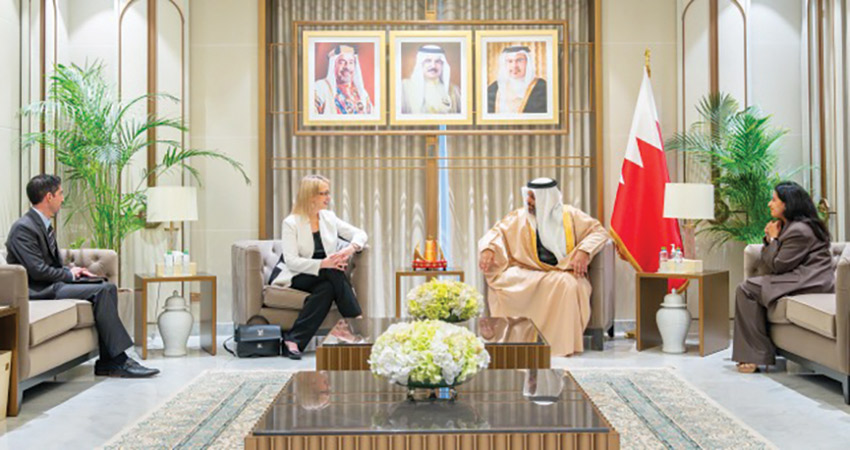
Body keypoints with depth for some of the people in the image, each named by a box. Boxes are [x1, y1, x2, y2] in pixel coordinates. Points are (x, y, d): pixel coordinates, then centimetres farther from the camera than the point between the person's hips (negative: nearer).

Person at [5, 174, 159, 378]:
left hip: (52, 283, 10)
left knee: (108, 287, -6)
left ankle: (107, 362, -11)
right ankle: (119, 360, -21)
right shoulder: (23, 228, -14)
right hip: (38, 291, -10)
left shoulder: (44, 224, 17)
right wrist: (69, 274, -6)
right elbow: (38, 271, -20)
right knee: (102, 291, -24)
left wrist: (73, 271, 3)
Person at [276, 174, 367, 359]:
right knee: (334, 272, -32)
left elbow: (360, 234, 7)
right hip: (298, 278, -5)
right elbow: (291, 261, -17)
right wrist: (323, 264, -30)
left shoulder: (329, 217, 9)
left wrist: (351, 248, -18)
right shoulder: (291, 223, -7)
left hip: (325, 278, 5)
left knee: (328, 289, -31)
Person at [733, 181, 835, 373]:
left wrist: (773, 238, -2)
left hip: (810, 283, -11)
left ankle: (756, 355, -13)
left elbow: (777, 265, -14)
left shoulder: (799, 230, -16)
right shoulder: (789, 226, 18)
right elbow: (769, 262, 17)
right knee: (749, 286, 11)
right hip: (802, 278, 11)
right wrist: (769, 239, 2)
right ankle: (753, 353, 7)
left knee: (746, 289, -16)